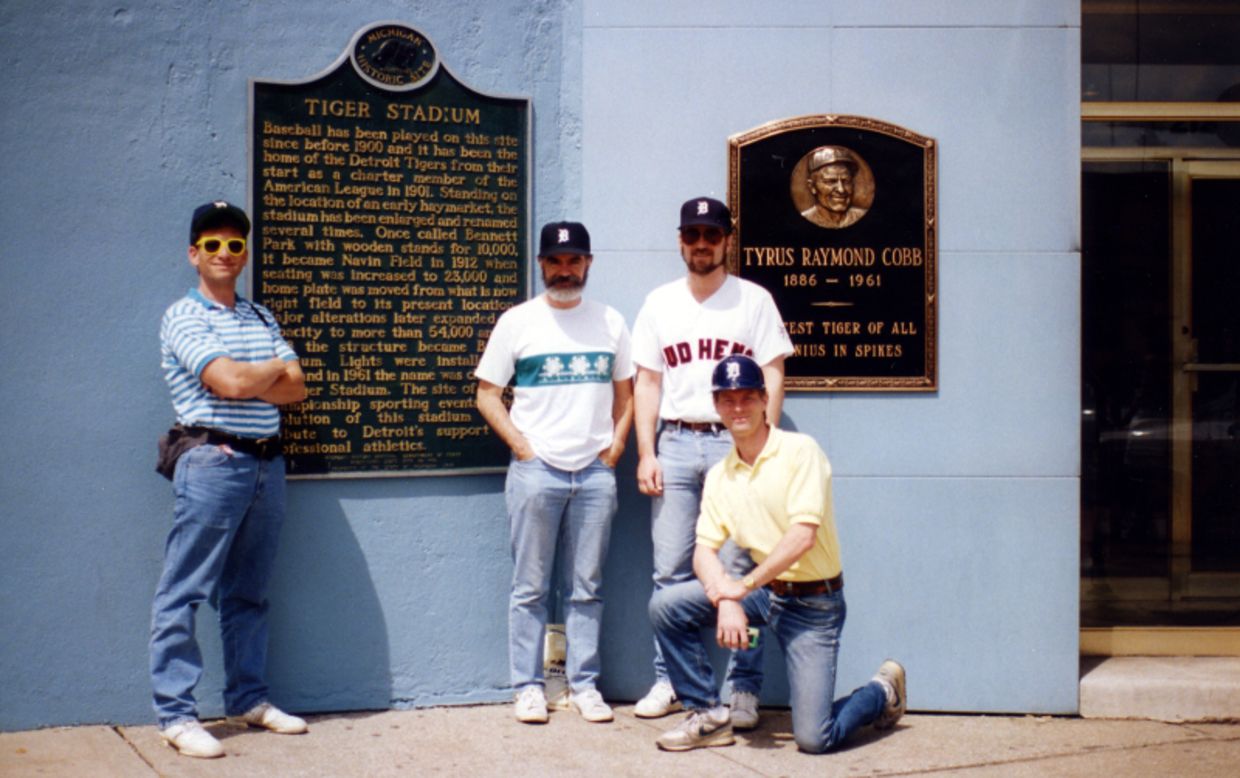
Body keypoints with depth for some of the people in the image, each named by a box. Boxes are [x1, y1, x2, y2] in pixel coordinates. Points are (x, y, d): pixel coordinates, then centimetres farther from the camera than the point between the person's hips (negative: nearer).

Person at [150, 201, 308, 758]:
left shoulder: (261, 318, 17)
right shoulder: (184, 316, -4)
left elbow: (296, 388, 8)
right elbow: (231, 383, -17)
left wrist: (247, 382, -9)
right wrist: (276, 368, 1)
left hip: (267, 464, 7)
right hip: (214, 462, -7)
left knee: (248, 593, 13)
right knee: (184, 593, -4)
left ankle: (248, 700, 22)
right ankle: (176, 714, 1)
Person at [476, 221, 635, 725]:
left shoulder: (610, 322, 11)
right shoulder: (517, 322, 3)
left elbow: (625, 393, 16)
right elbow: (487, 393, 3)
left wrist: (615, 445, 3)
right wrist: (521, 445, -6)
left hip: (595, 473, 2)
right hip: (536, 471, -2)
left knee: (587, 588, 7)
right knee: (530, 587, 2)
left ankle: (583, 684, 15)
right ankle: (528, 687, 9)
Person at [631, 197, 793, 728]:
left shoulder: (754, 300, 5)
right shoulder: (660, 303, 13)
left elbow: (772, 376, 2)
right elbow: (646, 383, 12)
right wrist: (646, 455, 3)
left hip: (735, 443, -3)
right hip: (675, 444, 3)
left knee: (739, 570, -4)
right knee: (670, 572, 4)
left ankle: (743, 688, 3)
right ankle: (668, 681, 14)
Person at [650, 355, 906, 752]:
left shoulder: (799, 451, -13)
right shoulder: (719, 476, 5)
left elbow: (803, 536, -22)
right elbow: (704, 551, 0)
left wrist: (745, 585, -21)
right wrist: (726, 602, -19)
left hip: (813, 601, -6)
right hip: (763, 590, 6)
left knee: (814, 739, -11)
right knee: (666, 605, -13)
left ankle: (882, 692, 21)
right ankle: (708, 716, 3)